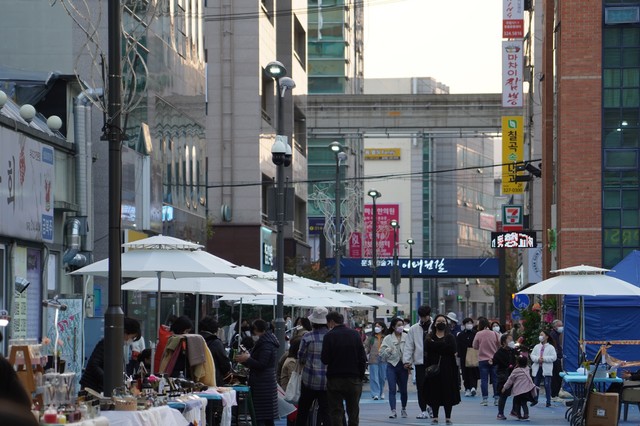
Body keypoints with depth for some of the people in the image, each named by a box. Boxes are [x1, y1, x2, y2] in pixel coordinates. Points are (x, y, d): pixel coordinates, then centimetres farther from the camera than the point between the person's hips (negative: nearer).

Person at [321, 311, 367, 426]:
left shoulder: (329, 336, -9)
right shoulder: (355, 334, 1)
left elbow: (325, 360, -11)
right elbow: (363, 359, 1)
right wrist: (361, 376, 8)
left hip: (335, 380, -3)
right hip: (354, 379, 3)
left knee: (336, 413, 2)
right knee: (353, 413, 12)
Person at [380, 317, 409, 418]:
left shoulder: (407, 337, 1)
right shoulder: (388, 338, 3)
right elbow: (381, 353, 1)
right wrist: (388, 350, -18)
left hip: (403, 366, 0)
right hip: (392, 365, 0)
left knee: (403, 389, 8)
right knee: (392, 389, -8)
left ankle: (403, 409, 27)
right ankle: (393, 411, -10)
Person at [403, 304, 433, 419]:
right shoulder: (413, 329, 7)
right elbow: (409, 346, 6)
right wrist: (407, 360, -4)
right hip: (419, 362, 2)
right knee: (421, 387, 0)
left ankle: (431, 406, 23)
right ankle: (424, 410, 7)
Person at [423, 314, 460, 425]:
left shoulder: (450, 337, 7)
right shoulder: (429, 337, 9)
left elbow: (452, 349, -11)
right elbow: (427, 348, -10)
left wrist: (436, 345, -10)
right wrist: (443, 346, -13)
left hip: (447, 368, -1)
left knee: (448, 393, 0)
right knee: (434, 392, 1)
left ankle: (448, 417, 6)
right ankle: (435, 417, 8)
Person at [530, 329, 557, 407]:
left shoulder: (551, 347, -1)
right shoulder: (536, 347, 12)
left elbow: (554, 357, -9)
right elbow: (532, 355, 5)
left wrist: (544, 359, -17)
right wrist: (537, 359, -14)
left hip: (546, 369, -4)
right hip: (537, 368, 4)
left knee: (547, 385, -5)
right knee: (536, 385, 9)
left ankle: (548, 401, 2)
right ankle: (535, 400, 23)